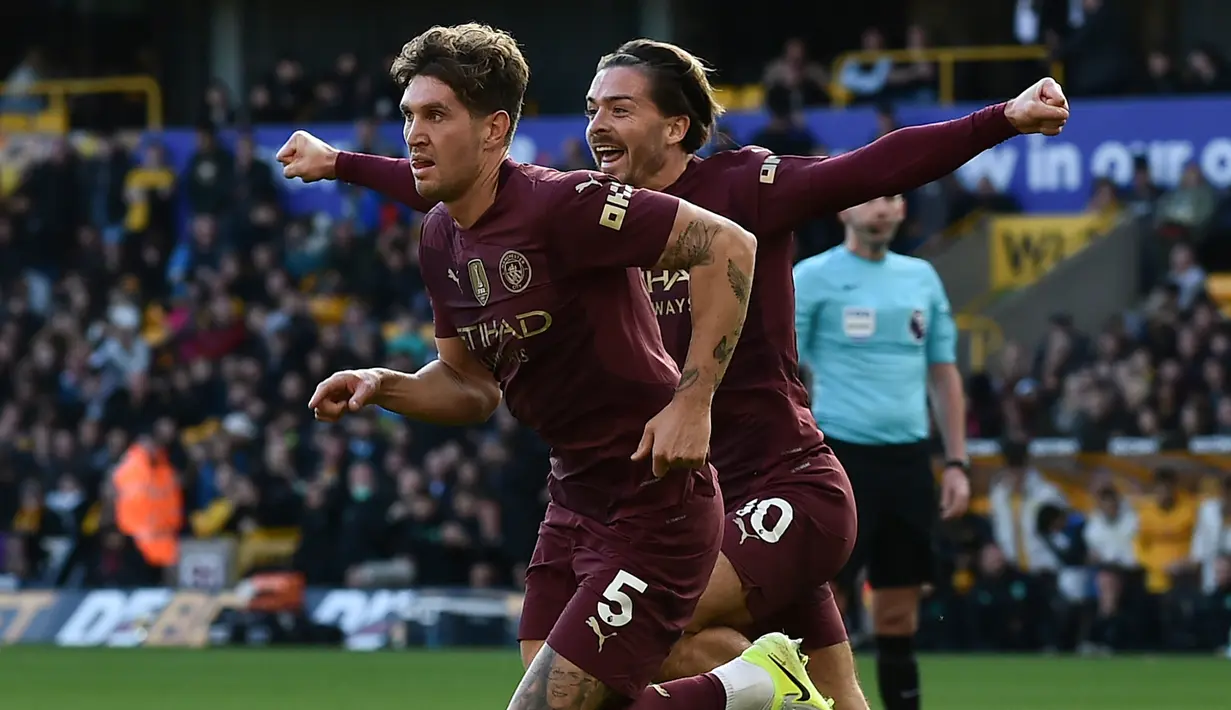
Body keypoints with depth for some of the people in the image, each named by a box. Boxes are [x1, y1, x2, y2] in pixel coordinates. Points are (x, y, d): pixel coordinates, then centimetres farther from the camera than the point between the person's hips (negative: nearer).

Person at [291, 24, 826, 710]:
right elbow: (473, 385, 18)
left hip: (656, 505, -9)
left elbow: (728, 245, -22)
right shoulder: (442, 240, 7)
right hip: (575, 500, 9)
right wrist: (383, 387, -1)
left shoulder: (558, 204, -20)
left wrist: (692, 401, -23)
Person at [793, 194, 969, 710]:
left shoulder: (921, 278, 13)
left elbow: (944, 374, 18)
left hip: (908, 458, 5)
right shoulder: (813, 277, -3)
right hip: (841, 455, -5)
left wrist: (957, 463, 11)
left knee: (899, 614, 7)